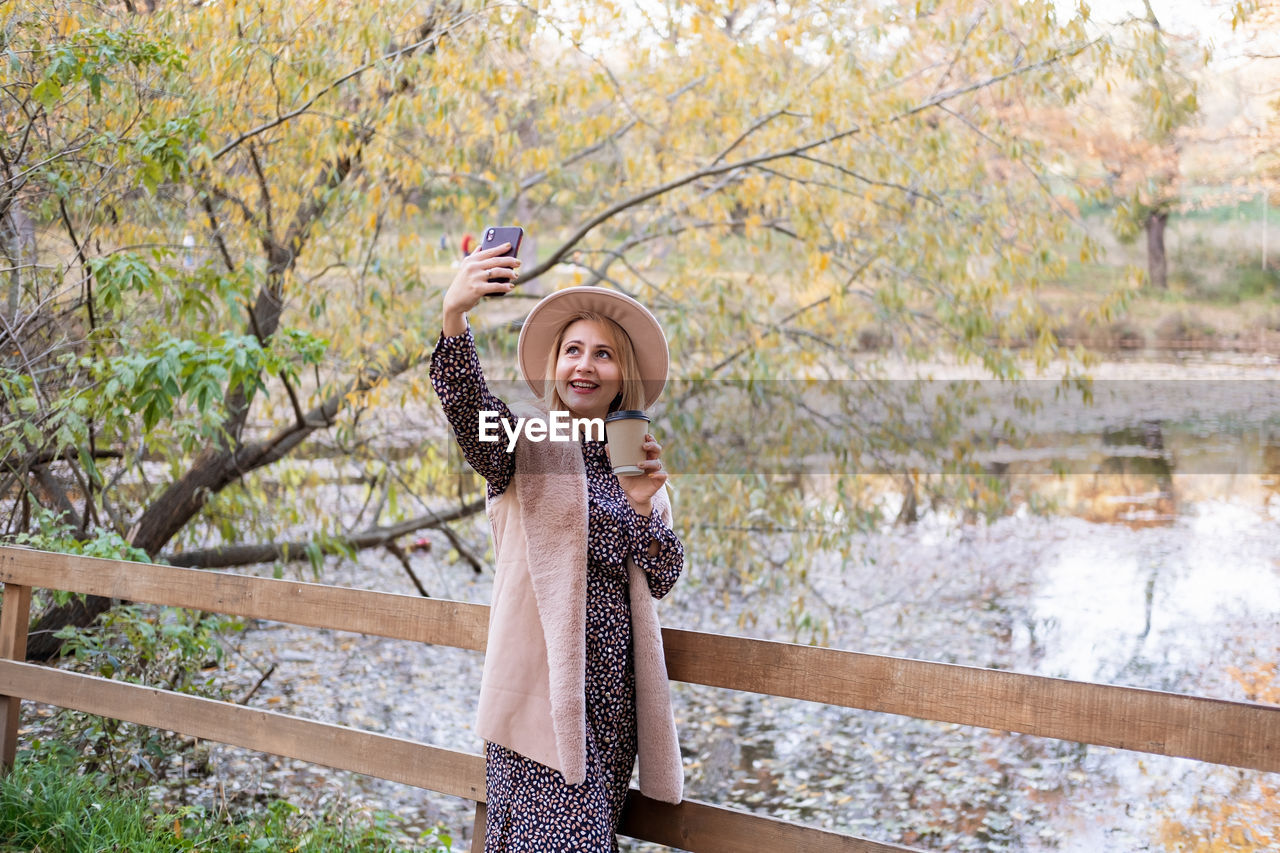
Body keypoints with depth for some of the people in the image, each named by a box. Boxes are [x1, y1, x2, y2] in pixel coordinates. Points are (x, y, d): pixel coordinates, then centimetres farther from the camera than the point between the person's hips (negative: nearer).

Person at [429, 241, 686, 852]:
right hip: (543, 679, -5)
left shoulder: (636, 461, 14)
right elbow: (464, 406, -24)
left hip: (613, 682, 5)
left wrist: (643, 505, -8)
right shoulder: (525, 440, -1)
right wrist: (454, 314, -41)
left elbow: (662, 579, 10)